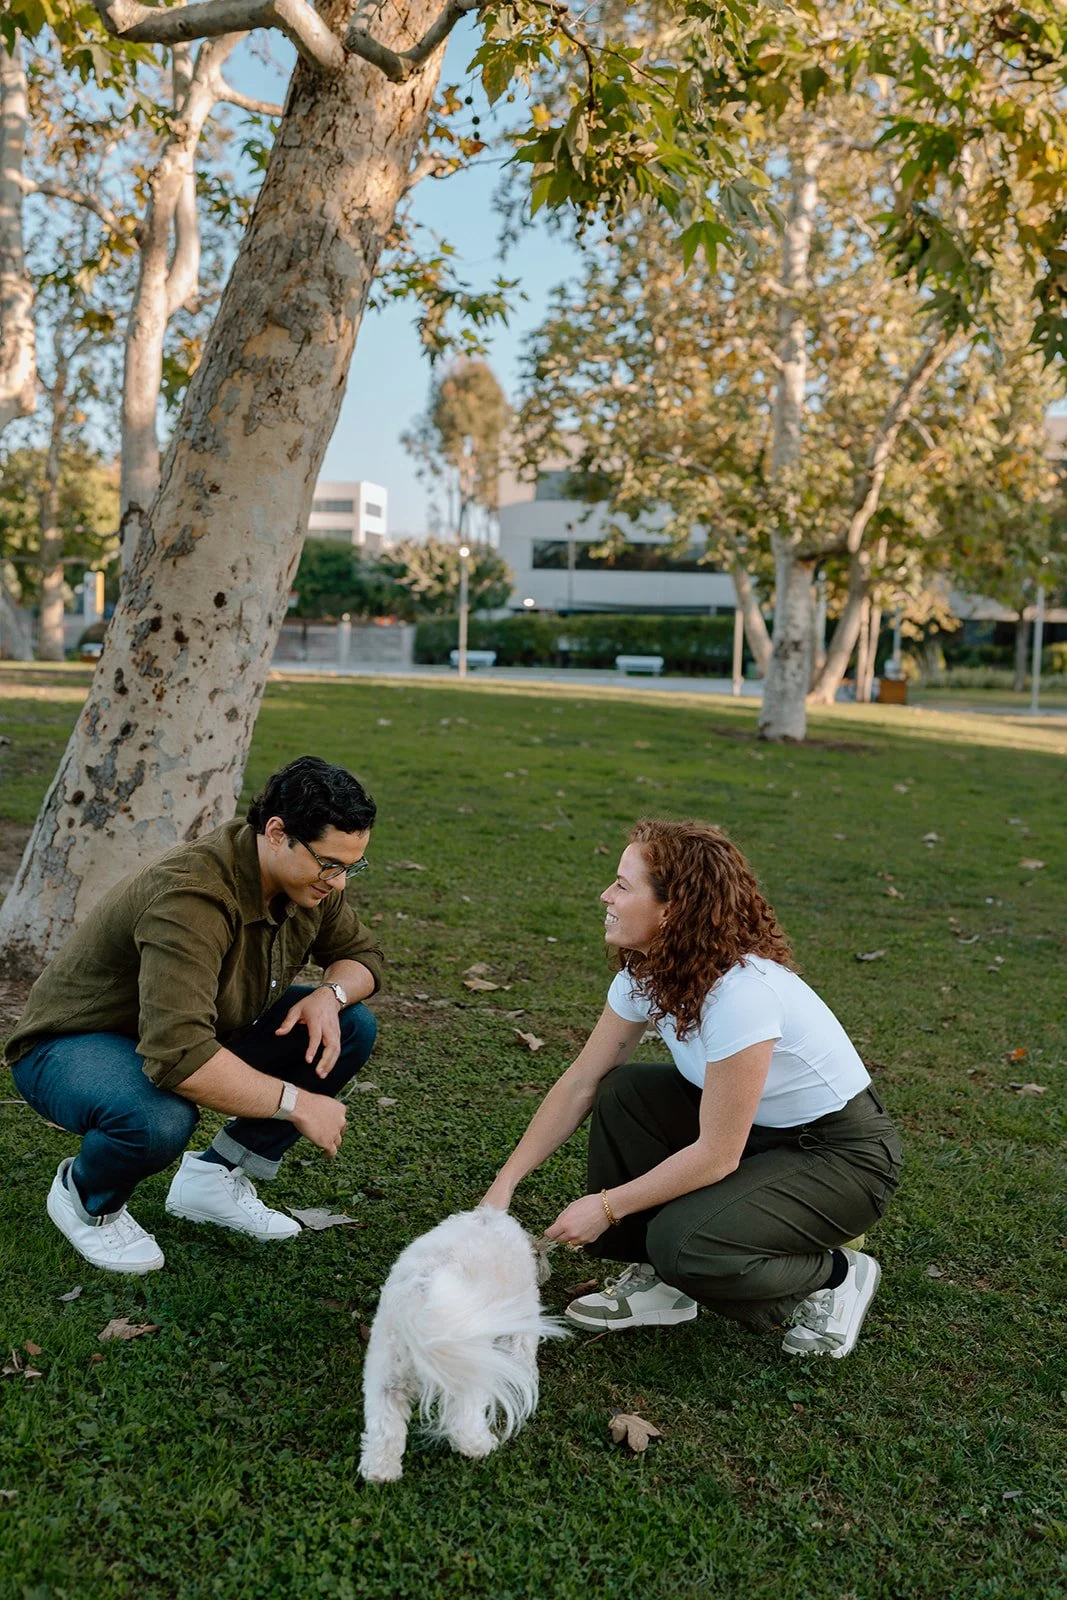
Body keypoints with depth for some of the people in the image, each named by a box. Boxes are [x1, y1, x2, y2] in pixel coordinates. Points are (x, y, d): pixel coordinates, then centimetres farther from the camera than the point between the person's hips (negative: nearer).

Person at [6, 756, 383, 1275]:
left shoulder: (310, 879, -11)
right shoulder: (191, 897, -37)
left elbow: (360, 954, 6)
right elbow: (177, 1057, -45)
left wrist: (330, 994, -18)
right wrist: (294, 1103, -36)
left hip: (198, 1033, 8)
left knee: (352, 1028, -7)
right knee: (160, 1117, -41)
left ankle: (216, 1175, 5)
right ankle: (86, 1198, -4)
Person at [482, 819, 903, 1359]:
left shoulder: (741, 991, -34)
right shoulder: (648, 971, -8)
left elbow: (715, 1157, -27)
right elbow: (581, 1082, -1)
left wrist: (605, 1206, -18)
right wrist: (504, 1185, -5)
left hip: (847, 1155, -8)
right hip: (759, 1128, 8)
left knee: (684, 1246, -25)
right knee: (624, 1093, -10)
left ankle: (836, 1276, 3)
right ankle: (658, 1279, 5)